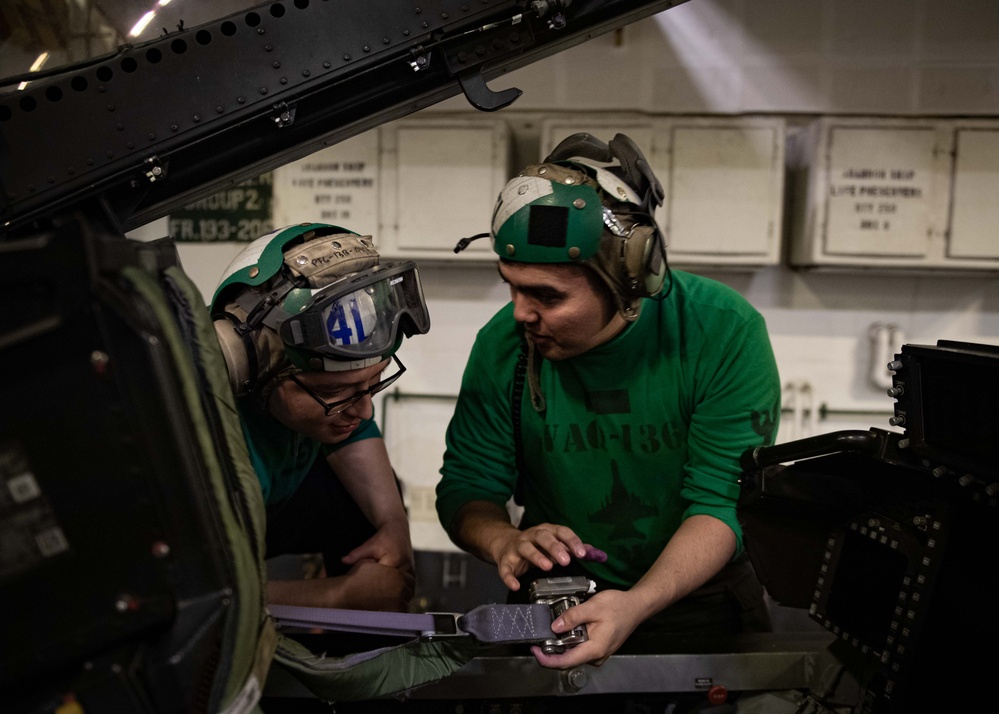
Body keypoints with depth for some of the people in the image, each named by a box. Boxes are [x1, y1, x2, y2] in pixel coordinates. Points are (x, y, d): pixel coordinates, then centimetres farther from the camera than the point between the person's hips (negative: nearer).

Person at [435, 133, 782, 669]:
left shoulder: (725, 334, -16)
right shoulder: (503, 344, -9)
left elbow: (723, 502, -16)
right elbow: (467, 488, -2)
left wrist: (636, 604, -33)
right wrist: (506, 542, -26)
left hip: (701, 592, -1)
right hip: (559, 596, 2)